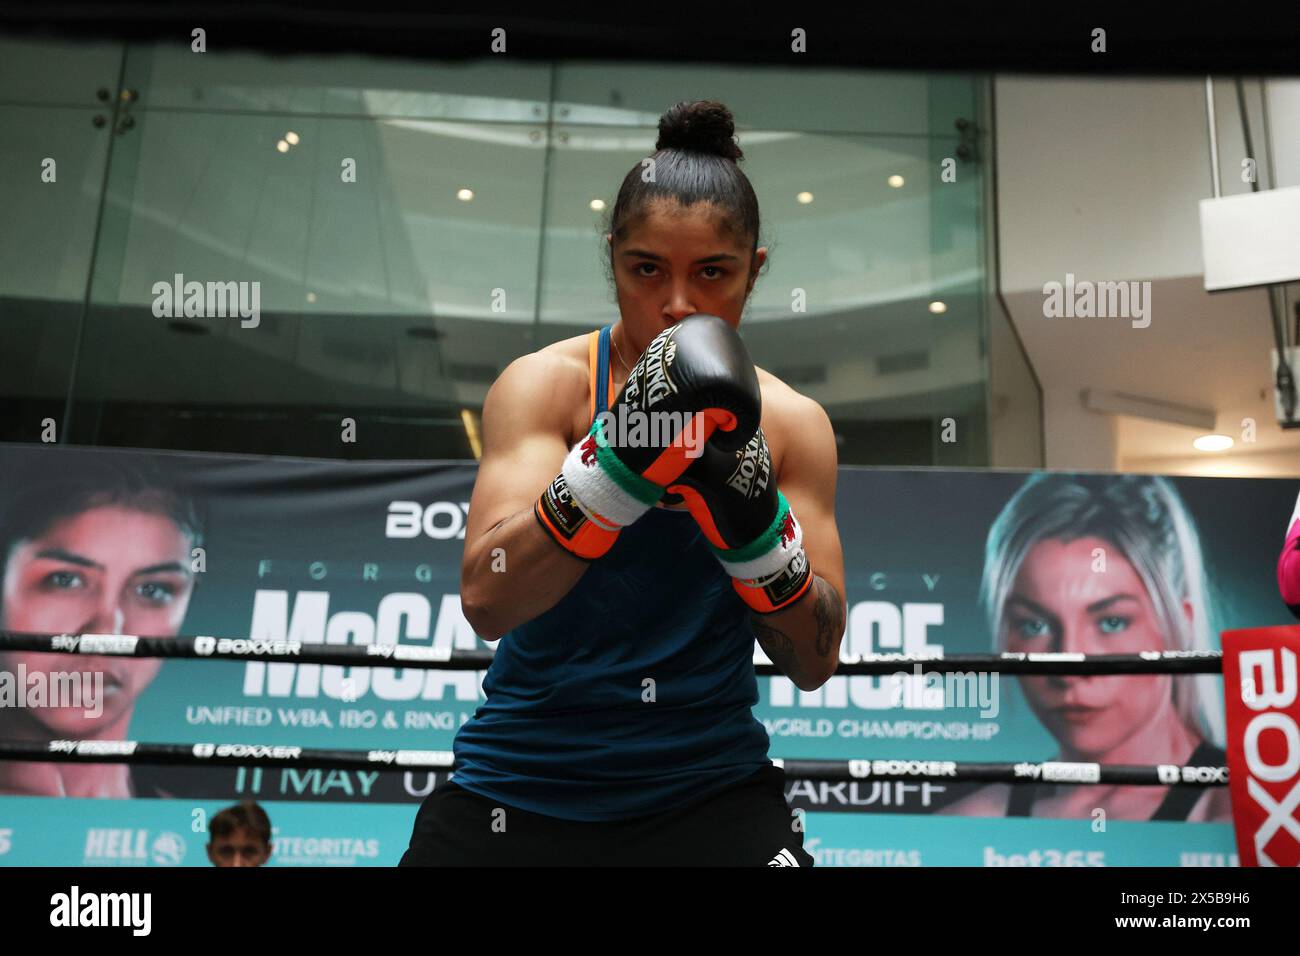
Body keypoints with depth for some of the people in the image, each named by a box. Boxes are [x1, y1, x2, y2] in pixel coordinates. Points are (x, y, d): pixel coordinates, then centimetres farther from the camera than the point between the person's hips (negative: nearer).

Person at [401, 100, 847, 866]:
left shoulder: (793, 424, -3)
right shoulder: (542, 385, -9)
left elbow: (816, 665, -6)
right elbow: (486, 602, -21)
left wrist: (754, 522, -21)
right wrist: (619, 458, -32)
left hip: (711, 786, 1)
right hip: (522, 783, -1)